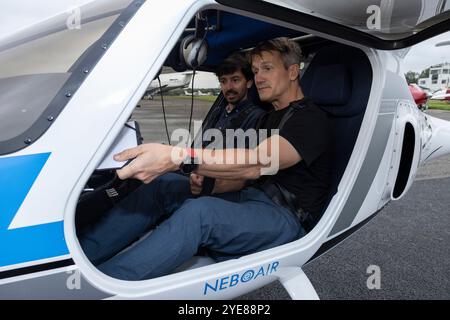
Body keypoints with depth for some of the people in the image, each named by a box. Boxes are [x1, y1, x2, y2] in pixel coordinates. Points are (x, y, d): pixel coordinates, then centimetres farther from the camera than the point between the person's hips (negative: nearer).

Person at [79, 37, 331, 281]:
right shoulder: (271, 118, 22)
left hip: (288, 218, -8)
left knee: (200, 212, -36)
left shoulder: (311, 118, -7)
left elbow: (257, 164, -26)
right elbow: (248, 174, 15)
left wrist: (179, 157, -38)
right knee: (160, 185, -8)